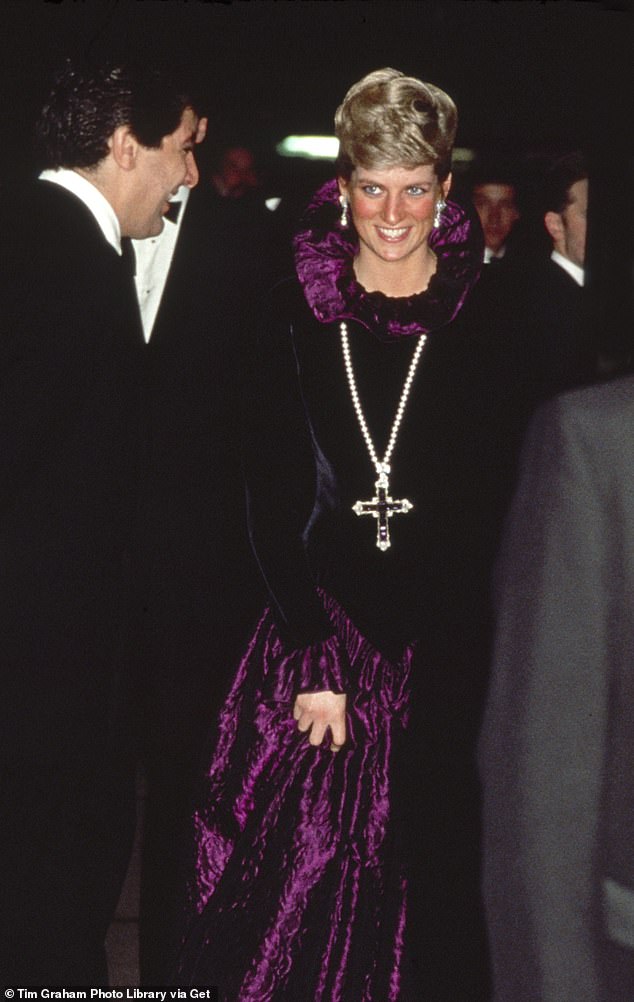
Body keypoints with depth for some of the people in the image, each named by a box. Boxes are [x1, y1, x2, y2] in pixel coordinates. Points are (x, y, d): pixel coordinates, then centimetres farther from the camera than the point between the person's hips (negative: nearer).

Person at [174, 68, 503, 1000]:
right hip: (315, 627, 0)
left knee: (435, 881, 7)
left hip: (447, 644, 0)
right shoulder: (293, 314, 1)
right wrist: (315, 664, -8)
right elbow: (271, 499, 0)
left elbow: (502, 499, 0)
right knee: (303, 878, 2)